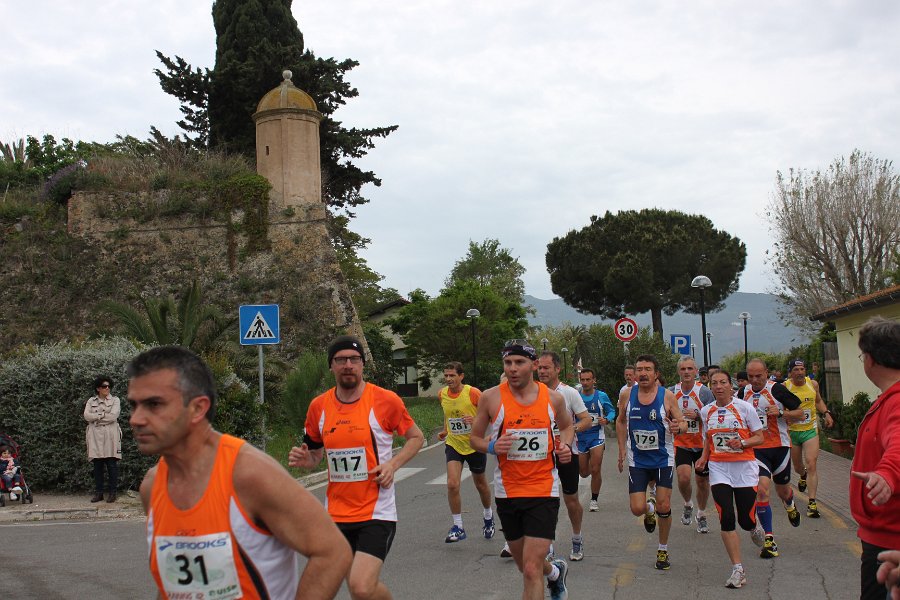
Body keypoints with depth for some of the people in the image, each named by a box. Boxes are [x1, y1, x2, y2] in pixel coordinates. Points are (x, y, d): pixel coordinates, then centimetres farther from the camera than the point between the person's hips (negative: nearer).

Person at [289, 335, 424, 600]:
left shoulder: (385, 400, -8)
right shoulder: (318, 406, 3)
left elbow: (416, 437, 5)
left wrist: (393, 464, -12)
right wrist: (304, 459, -7)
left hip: (377, 511, -4)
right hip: (337, 513, 4)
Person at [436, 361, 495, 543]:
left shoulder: (473, 393, -17)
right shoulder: (442, 394, -2)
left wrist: (476, 420, -27)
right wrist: (445, 431, 7)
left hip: (475, 445, -3)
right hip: (453, 445, 3)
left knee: (480, 484, 15)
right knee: (452, 484, -15)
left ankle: (488, 517, 43)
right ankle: (458, 527, -4)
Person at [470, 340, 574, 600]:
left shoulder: (553, 398, -2)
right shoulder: (491, 397, -6)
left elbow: (567, 426, 18)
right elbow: (475, 438, 5)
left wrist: (566, 445, -3)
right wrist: (492, 447, -17)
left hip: (544, 492, -1)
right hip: (507, 492, 1)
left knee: (532, 571, -11)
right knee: (526, 566, 19)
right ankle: (555, 571, 51)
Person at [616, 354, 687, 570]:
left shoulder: (667, 396, -9)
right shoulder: (626, 395, -3)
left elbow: (683, 423, -3)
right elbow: (621, 421, 12)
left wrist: (678, 427, -27)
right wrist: (622, 449, 7)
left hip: (663, 459, -1)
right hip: (637, 460, 1)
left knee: (664, 507, -2)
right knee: (637, 509, -6)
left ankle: (663, 550, 20)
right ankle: (649, 509, 32)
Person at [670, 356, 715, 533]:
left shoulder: (704, 391, -11)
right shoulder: (672, 392, -2)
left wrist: (697, 415, -26)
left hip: (702, 444, -1)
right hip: (681, 443, 1)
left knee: (702, 482, 9)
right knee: (683, 478, -19)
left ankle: (701, 515, 33)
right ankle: (687, 505, 12)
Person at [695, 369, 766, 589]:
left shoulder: (744, 407, -4)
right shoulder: (706, 411, 6)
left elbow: (759, 437, -1)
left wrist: (742, 443, -18)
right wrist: (704, 456, 6)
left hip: (744, 467, -2)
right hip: (718, 468, 2)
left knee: (746, 521, 0)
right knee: (726, 519, -10)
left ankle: (755, 527, 40)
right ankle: (738, 570, -3)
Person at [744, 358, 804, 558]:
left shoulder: (777, 389, -9)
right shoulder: (744, 392, 4)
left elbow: (799, 412, -4)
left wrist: (781, 413, -20)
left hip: (779, 446, -2)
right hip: (756, 449, 2)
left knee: (782, 490, 15)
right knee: (761, 489, -15)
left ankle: (790, 504, 55)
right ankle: (769, 539, -11)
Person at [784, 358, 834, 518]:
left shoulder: (813, 384, 0)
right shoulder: (784, 387, -11)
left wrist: (826, 413, 4)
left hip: (810, 430, 0)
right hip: (792, 431, 0)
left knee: (811, 465, -14)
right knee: (798, 467, 16)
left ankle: (812, 503, -11)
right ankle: (803, 476, 55)